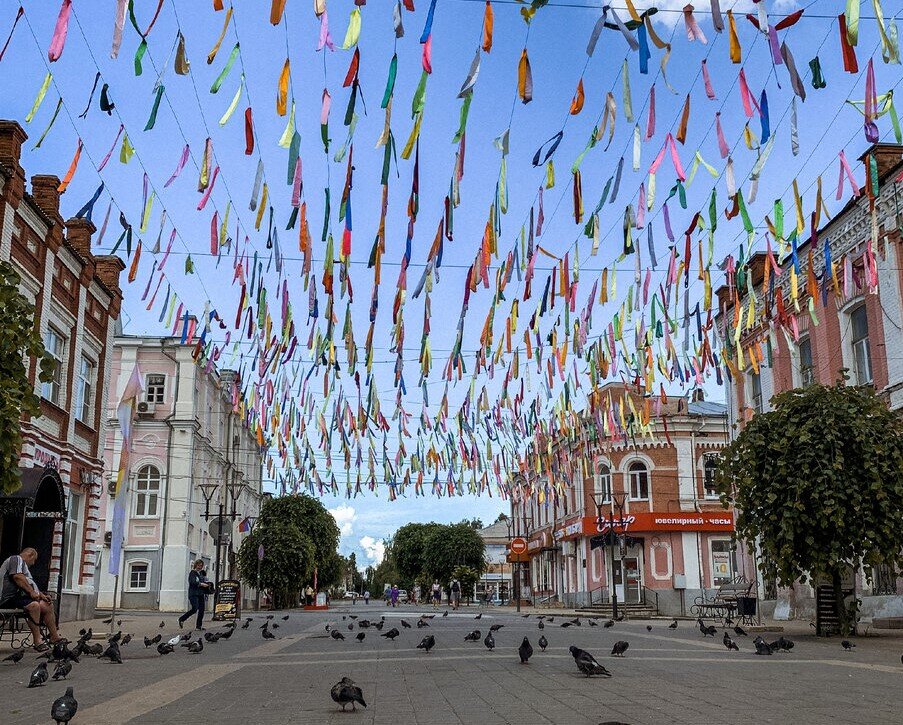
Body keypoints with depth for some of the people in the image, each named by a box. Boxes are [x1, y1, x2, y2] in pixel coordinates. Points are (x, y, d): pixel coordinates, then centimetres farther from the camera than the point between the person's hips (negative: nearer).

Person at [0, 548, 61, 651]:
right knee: (34, 605, -33)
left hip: (20, 596, 11)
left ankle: (55, 637, 2)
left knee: (47, 606, 1)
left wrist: (41, 594, 12)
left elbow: (29, 584, 28)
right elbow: (17, 577, -19)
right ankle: (37, 641, -34)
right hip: (10, 597, -11)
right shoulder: (17, 559, -2)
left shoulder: (22, 564, 30)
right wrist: (31, 592, -19)